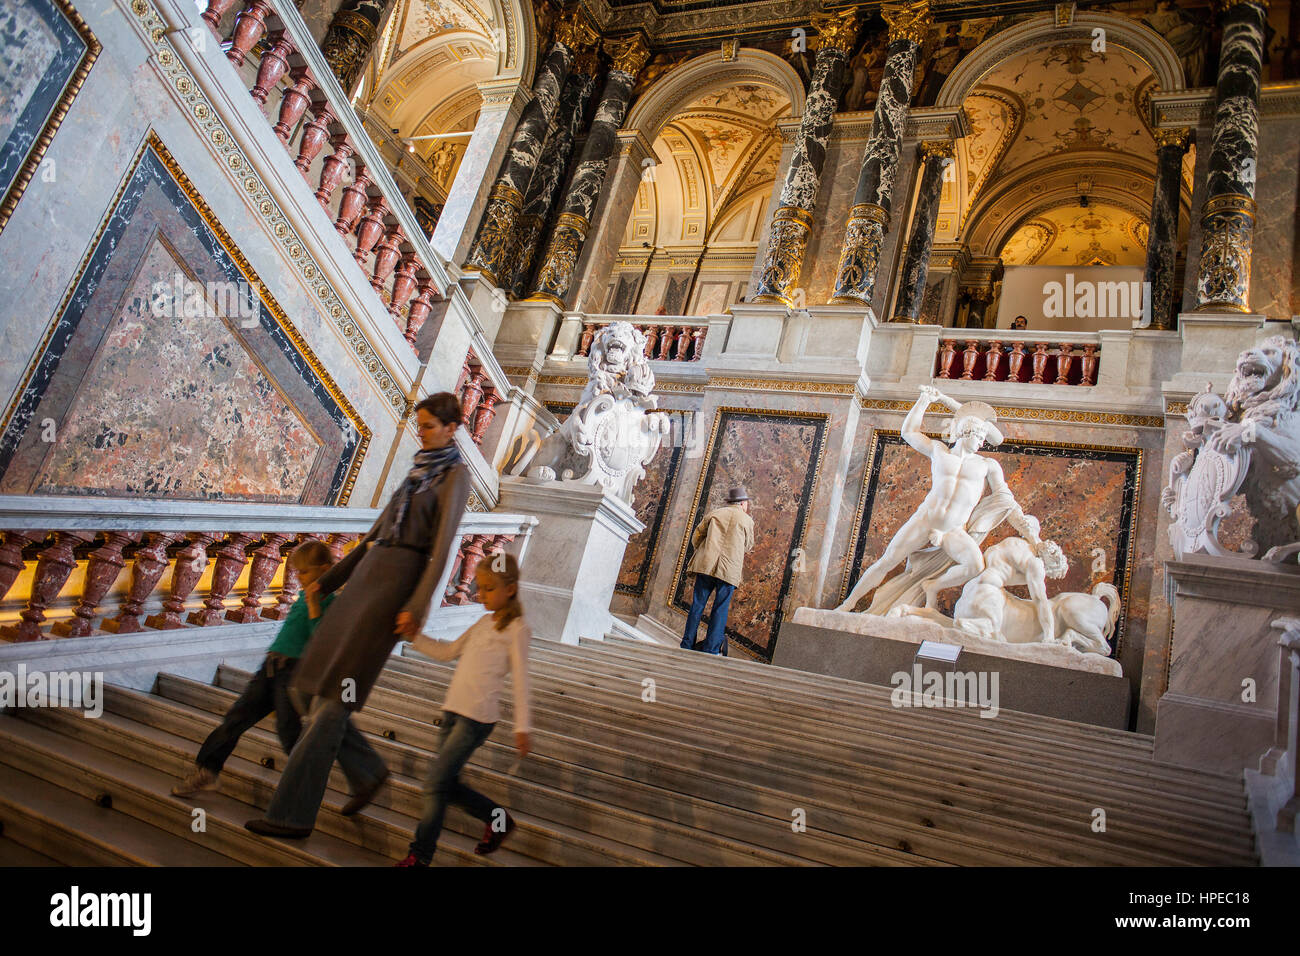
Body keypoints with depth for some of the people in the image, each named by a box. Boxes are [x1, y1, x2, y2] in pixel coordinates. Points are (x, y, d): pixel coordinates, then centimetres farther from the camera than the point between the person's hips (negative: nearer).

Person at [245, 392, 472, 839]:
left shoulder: (456, 474, -3)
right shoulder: (419, 472, 24)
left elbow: (443, 544, -15)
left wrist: (418, 606, -23)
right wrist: (329, 580, 24)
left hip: (398, 584, -9)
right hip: (368, 577, 9)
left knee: (334, 697, -10)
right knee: (314, 685, 7)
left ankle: (293, 814, -4)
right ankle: (367, 770, 23)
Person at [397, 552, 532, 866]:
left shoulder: (517, 628, -6)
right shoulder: (484, 622, 16)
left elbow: (521, 680, -8)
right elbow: (447, 652, 20)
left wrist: (522, 727, -8)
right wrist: (414, 636, 8)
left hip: (478, 717, -8)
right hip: (454, 710, 8)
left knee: (436, 784, -6)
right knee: (447, 784, 11)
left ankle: (420, 856, 8)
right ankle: (498, 820, 31)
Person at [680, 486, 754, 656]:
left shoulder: (715, 513, 12)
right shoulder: (747, 520, 7)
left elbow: (696, 538, 14)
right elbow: (748, 547, 18)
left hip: (706, 564, 2)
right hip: (729, 569, -2)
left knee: (697, 605, 5)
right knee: (720, 610, 2)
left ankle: (687, 645, 5)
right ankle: (711, 650, 0)